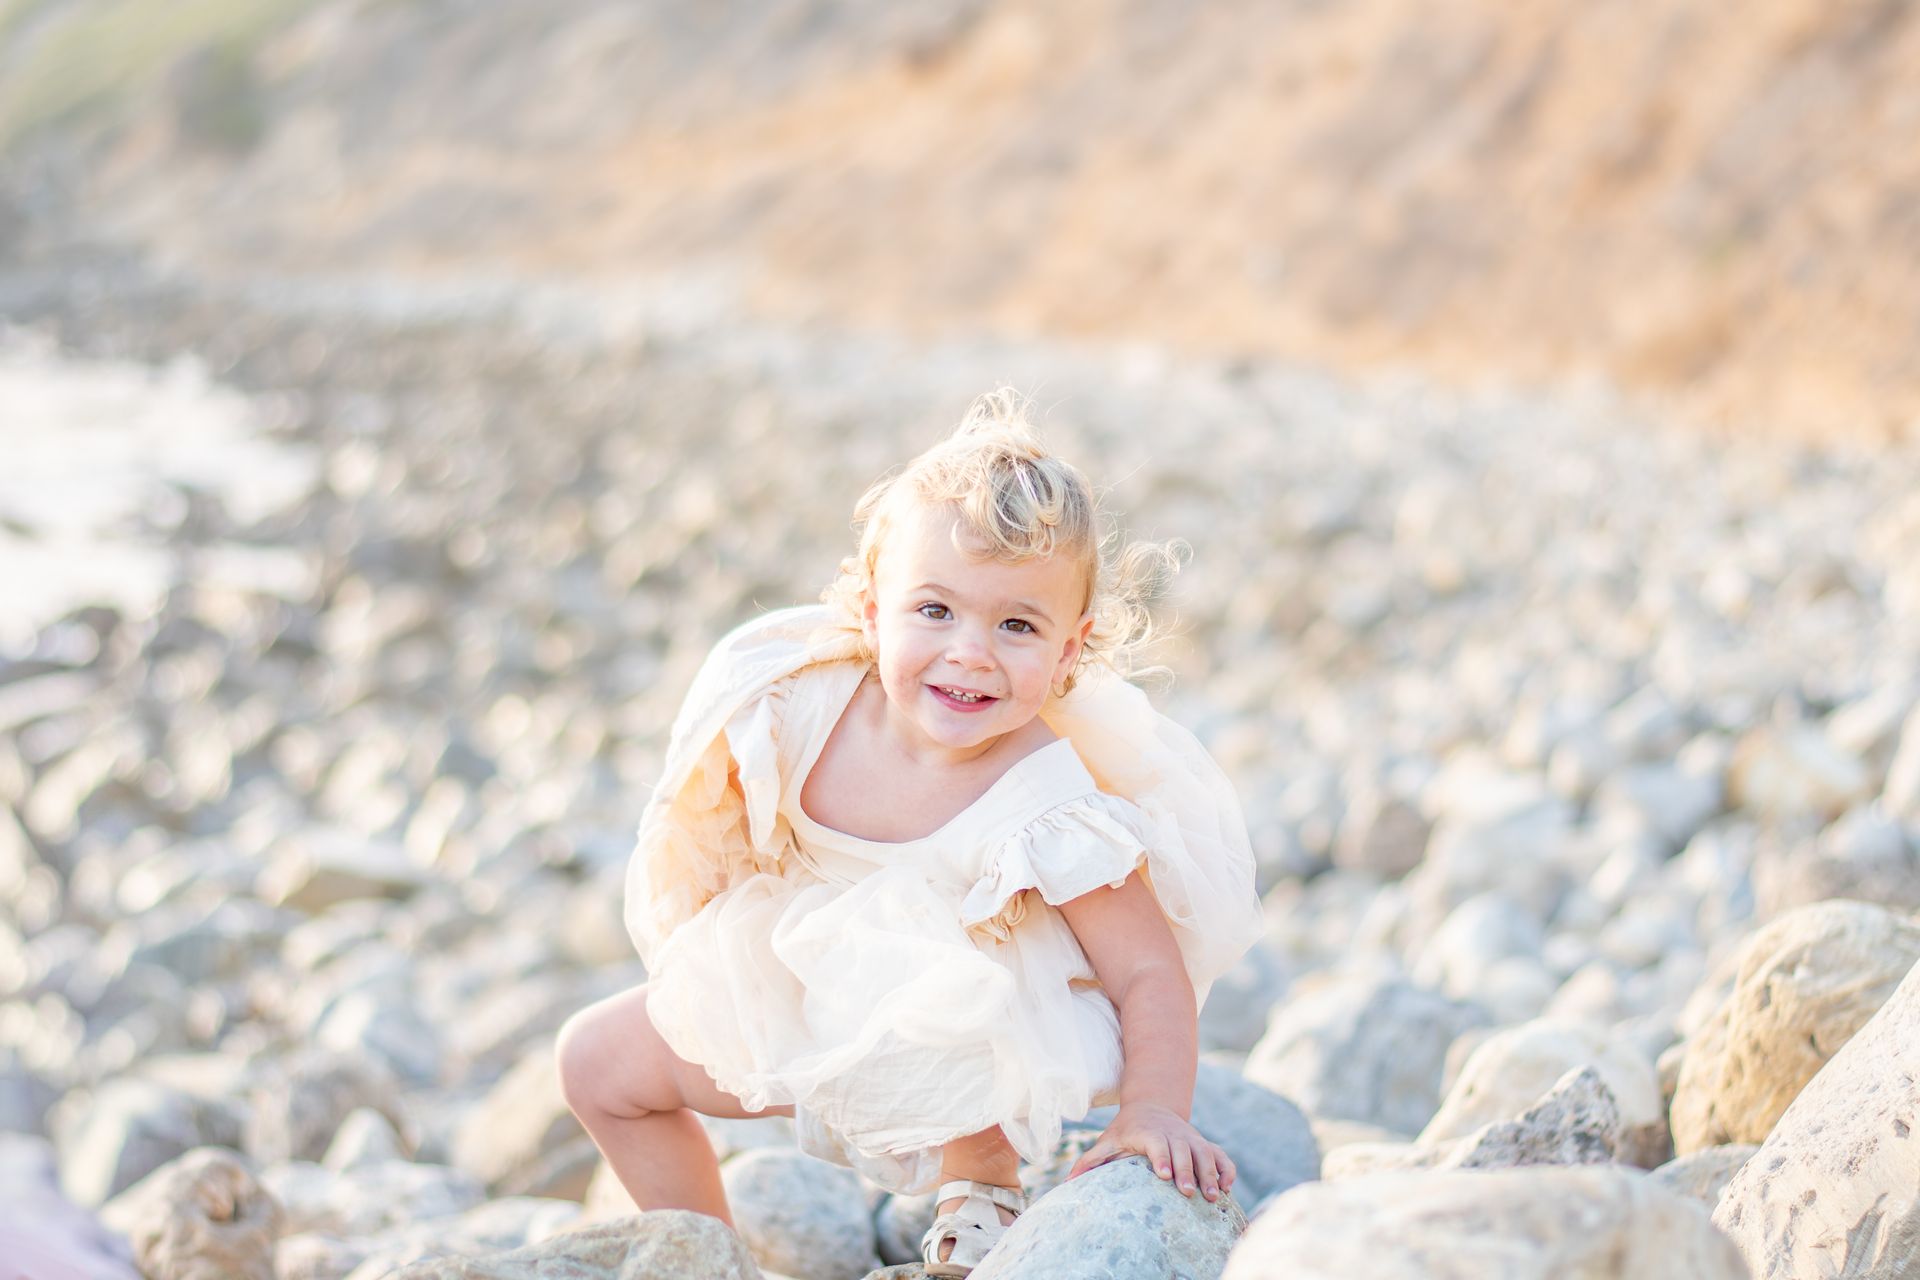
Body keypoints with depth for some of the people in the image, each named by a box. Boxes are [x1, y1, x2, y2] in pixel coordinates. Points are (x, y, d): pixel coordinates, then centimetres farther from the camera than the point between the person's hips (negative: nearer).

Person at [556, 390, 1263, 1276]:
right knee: (598, 1059, 9)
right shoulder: (806, 705, -21)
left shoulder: (1053, 803, -31)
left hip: (969, 1048, -5)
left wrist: (1154, 1113, -37)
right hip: (803, 1004, 5)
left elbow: (1150, 973, -25)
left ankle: (982, 1190, -5)